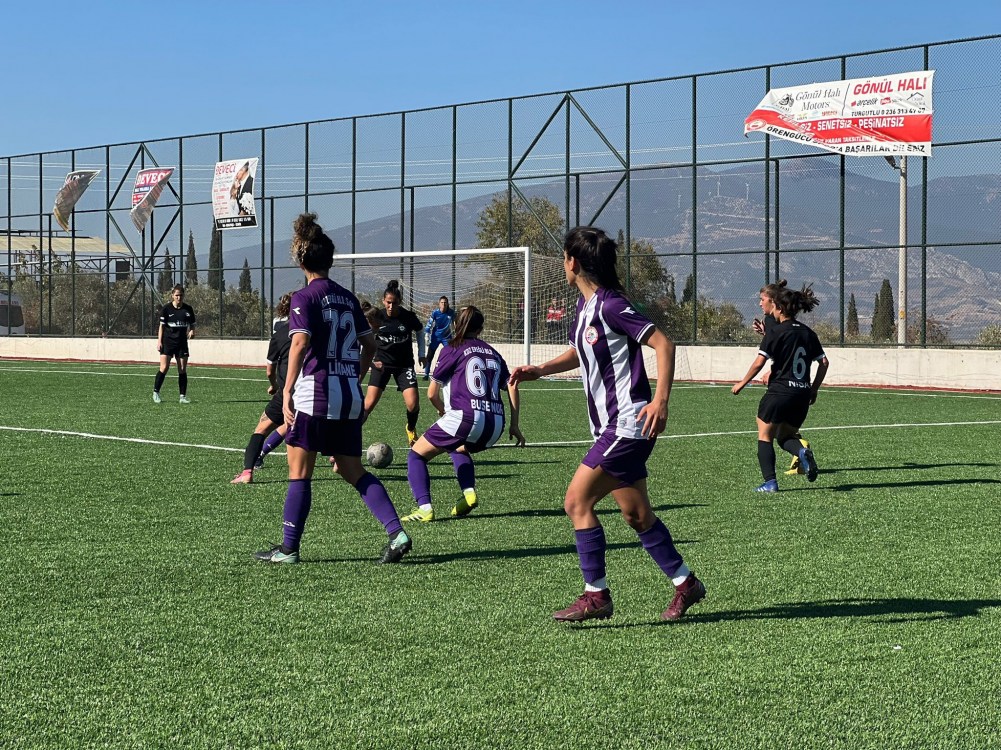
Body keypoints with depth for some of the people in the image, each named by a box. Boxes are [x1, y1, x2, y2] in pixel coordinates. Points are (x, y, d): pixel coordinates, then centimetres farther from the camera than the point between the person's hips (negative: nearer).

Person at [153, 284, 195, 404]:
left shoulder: (188, 309, 4)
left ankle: (183, 396, 8)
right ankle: (156, 392, 2)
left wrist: (192, 331, -11)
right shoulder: (166, 308, -3)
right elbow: (162, 326, 0)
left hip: (182, 342, 3)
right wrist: (159, 341, -7)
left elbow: (192, 325, 12)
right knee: (164, 368, -11)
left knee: (182, 370, 2)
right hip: (168, 341, -3)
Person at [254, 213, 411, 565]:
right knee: (353, 471, 11)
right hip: (349, 397, 6)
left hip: (315, 393, -6)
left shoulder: (305, 298, -5)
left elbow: (300, 342, -18)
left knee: (299, 471, 2)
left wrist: (286, 392, -20)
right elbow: (370, 344, 18)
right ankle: (397, 532, -1)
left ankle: (288, 548, 5)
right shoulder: (348, 298, 14)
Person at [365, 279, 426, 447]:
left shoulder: (408, 317, -9)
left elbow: (420, 332, 12)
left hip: (404, 364, 0)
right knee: (369, 403, -13)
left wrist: (421, 354, 9)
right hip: (382, 363, 0)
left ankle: (411, 430, 20)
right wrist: (372, 359, 0)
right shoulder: (377, 317, -8)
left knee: (413, 404, -12)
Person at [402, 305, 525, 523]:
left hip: (465, 417, -6)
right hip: (496, 424, 6)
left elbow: (432, 393, 9)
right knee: (459, 449, 36)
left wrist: (442, 411, 29)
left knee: (416, 454, 10)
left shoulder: (452, 349, 8)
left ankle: (424, 508, -8)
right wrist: (514, 425, 15)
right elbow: (512, 386, 12)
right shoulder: (492, 352, 22)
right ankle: (469, 493, 13)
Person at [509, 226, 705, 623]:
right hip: (612, 426, 9)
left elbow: (664, 344, -19)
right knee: (636, 514, 13)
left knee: (577, 501, -11)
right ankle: (685, 583, 24)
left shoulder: (610, 305, -16)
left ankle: (596, 595, -4)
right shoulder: (584, 304, 12)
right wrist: (540, 370, 15)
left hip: (628, 424, -9)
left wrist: (660, 401, -26)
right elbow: (579, 352, 29)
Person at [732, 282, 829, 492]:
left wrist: (742, 383, -1)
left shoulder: (775, 332, -8)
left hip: (779, 392, -6)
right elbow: (824, 362, 11)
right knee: (785, 436, 19)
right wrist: (814, 389, 18)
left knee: (765, 436, 8)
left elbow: (759, 362, -13)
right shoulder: (808, 333, 10)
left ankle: (770, 481, -5)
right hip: (802, 394, 6)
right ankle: (802, 452, -15)